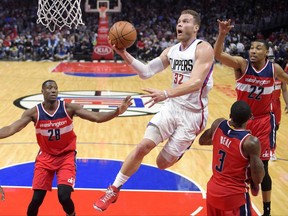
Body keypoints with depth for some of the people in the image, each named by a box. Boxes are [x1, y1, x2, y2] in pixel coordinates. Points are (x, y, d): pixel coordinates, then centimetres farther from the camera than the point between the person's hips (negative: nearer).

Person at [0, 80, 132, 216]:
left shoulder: (69, 108, -12)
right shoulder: (34, 112, -11)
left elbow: (96, 117, -17)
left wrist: (117, 112, -33)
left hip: (66, 156, -1)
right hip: (45, 157, 1)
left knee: (64, 197, -17)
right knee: (36, 199, -7)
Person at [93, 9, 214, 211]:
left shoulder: (203, 49, -16)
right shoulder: (171, 51, 5)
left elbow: (196, 83, -29)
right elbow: (146, 72, 6)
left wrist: (165, 94, -42)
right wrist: (125, 54, -9)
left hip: (193, 114, -5)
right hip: (172, 107, 5)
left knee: (162, 163, 0)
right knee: (143, 146, -9)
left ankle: (185, 146, 34)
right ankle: (114, 189, 5)